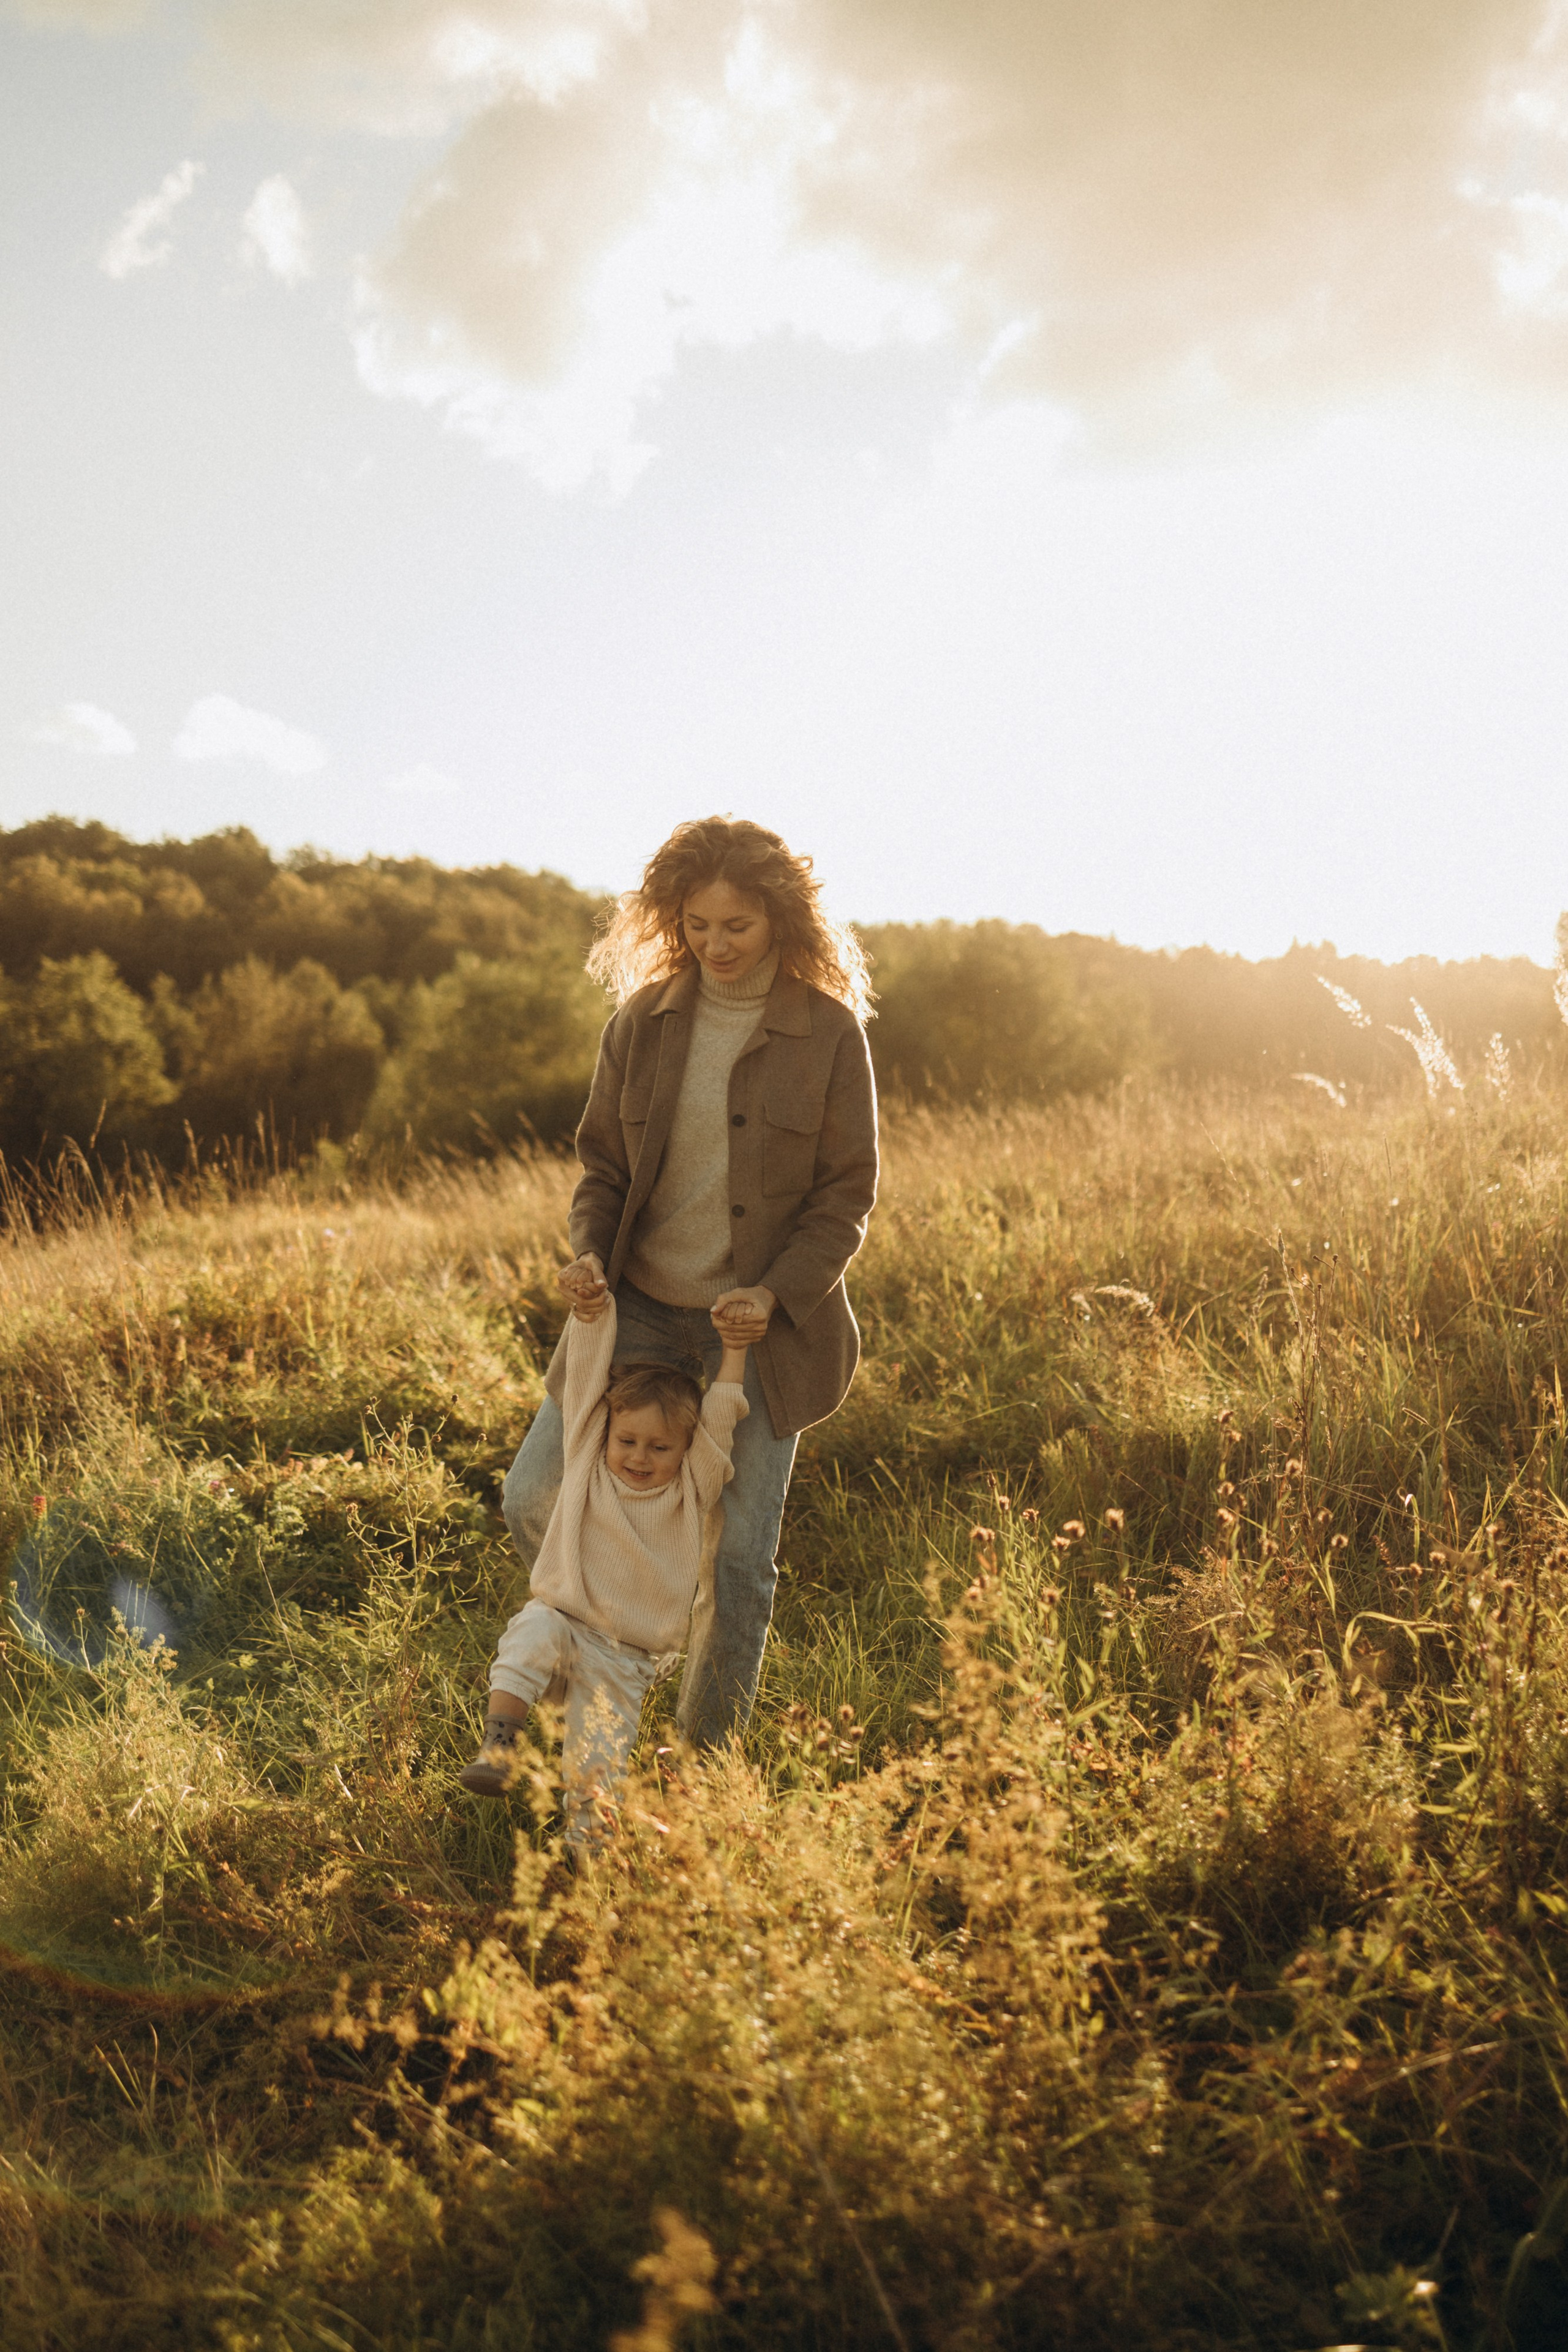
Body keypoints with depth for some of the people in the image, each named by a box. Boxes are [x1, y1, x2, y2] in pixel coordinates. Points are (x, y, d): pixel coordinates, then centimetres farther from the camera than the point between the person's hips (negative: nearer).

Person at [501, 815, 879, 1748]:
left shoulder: (830, 1032, -8)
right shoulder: (645, 1019, 0)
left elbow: (848, 1195, -5)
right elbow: (604, 1159, 8)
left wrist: (777, 1294, -18)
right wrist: (590, 1250, -11)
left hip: (761, 1329, -3)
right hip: (641, 1310, 3)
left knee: (740, 1558, 3)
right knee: (534, 1503, 4)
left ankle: (706, 1760, 23)